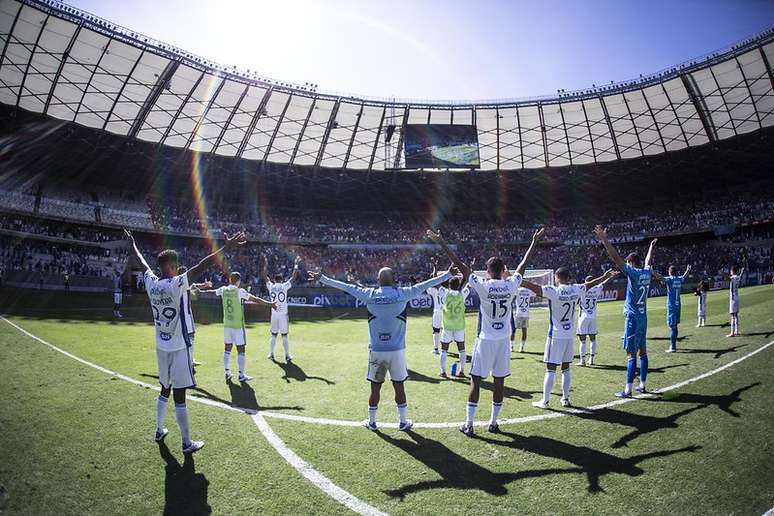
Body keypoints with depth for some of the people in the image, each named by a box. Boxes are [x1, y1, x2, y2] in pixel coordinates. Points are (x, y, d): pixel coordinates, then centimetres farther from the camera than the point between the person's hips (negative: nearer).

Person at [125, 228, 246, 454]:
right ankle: (187, 443, 8)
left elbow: (143, 262, 17)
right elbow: (201, 266, -27)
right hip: (178, 348, -7)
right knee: (179, 395, -1)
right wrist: (226, 247, -30)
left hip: (161, 347, 7)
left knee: (165, 389, 22)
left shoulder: (151, 283, 0)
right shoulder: (176, 284, -19)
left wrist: (133, 243, 35)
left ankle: (159, 431, 37)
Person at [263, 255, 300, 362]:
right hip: (283, 314, -2)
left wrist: (265, 264, 23)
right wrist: (296, 264, 8)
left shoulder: (271, 286, 0)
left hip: (274, 314, 2)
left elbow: (265, 276, 14)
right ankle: (287, 355, 8)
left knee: (273, 335, 13)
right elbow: (294, 276, -1)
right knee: (284, 336, 4)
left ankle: (271, 354, 18)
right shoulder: (284, 286, -6)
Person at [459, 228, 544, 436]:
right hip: (504, 340, 3)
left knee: (476, 381, 4)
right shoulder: (511, 285, -4)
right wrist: (534, 242, 23)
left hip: (485, 340, -3)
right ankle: (493, 423, 21)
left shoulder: (482, 285, -12)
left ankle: (468, 424, 8)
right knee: (499, 382, 11)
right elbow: (523, 265, 10)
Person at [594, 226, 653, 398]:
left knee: (631, 353, -7)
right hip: (643, 317, 8)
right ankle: (642, 385, 23)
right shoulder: (647, 272, 6)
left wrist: (604, 240, -28)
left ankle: (627, 390, -4)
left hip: (633, 317, -8)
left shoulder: (633, 272, -14)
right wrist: (651, 247, 48)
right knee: (642, 351, 14)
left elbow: (616, 258, -25)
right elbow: (647, 261, 29)